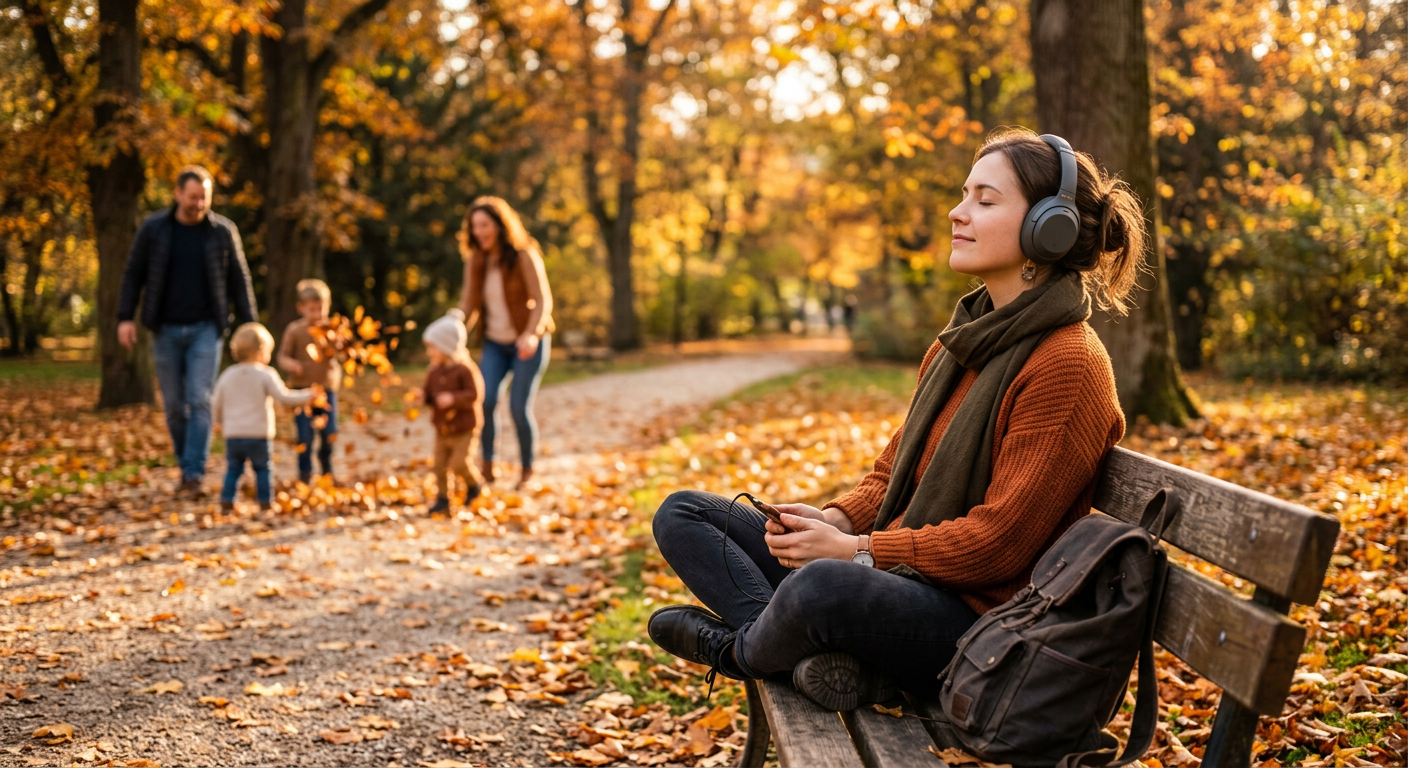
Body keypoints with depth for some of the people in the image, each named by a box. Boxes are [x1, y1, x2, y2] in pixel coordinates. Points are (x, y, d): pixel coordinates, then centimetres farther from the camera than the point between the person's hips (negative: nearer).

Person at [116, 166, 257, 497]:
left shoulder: (223, 231, -1)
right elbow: (133, 274, 4)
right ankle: (185, 466, 20)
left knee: (200, 400, -9)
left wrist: (249, 326, 1)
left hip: (205, 329, -1)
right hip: (165, 330, 1)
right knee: (174, 404, 7)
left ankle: (195, 474, -9)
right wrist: (125, 318, -5)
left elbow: (239, 280, 4)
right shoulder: (153, 229, -1)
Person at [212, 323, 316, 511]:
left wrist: (220, 421, 31)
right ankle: (265, 500, 5)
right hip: (259, 434, -4)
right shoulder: (265, 375, -7)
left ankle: (227, 500, 6)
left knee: (233, 468, 11)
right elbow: (283, 396, -11)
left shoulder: (227, 375, 7)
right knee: (262, 468, 6)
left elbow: (217, 404, 13)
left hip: (233, 434, 4)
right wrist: (307, 395, 0)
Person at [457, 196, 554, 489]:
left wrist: (531, 335, -32)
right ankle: (487, 465, -3)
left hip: (528, 344, -4)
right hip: (495, 343, 4)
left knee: (519, 407, -10)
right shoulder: (475, 261, 2)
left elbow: (543, 300, -16)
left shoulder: (524, 257, -13)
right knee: (484, 401, -17)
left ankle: (527, 469, 10)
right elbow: (469, 302, 0)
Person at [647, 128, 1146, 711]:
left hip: (974, 613, -10)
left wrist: (856, 550, -16)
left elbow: (999, 540, -19)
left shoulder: (1066, 364, -15)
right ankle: (819, 651, -16)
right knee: (683, 514, 7)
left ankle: (741, 650, -4)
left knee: (823, 586, -41)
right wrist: (836, 520, -4)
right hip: (890, 570, 10)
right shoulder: (962, 340, 14)